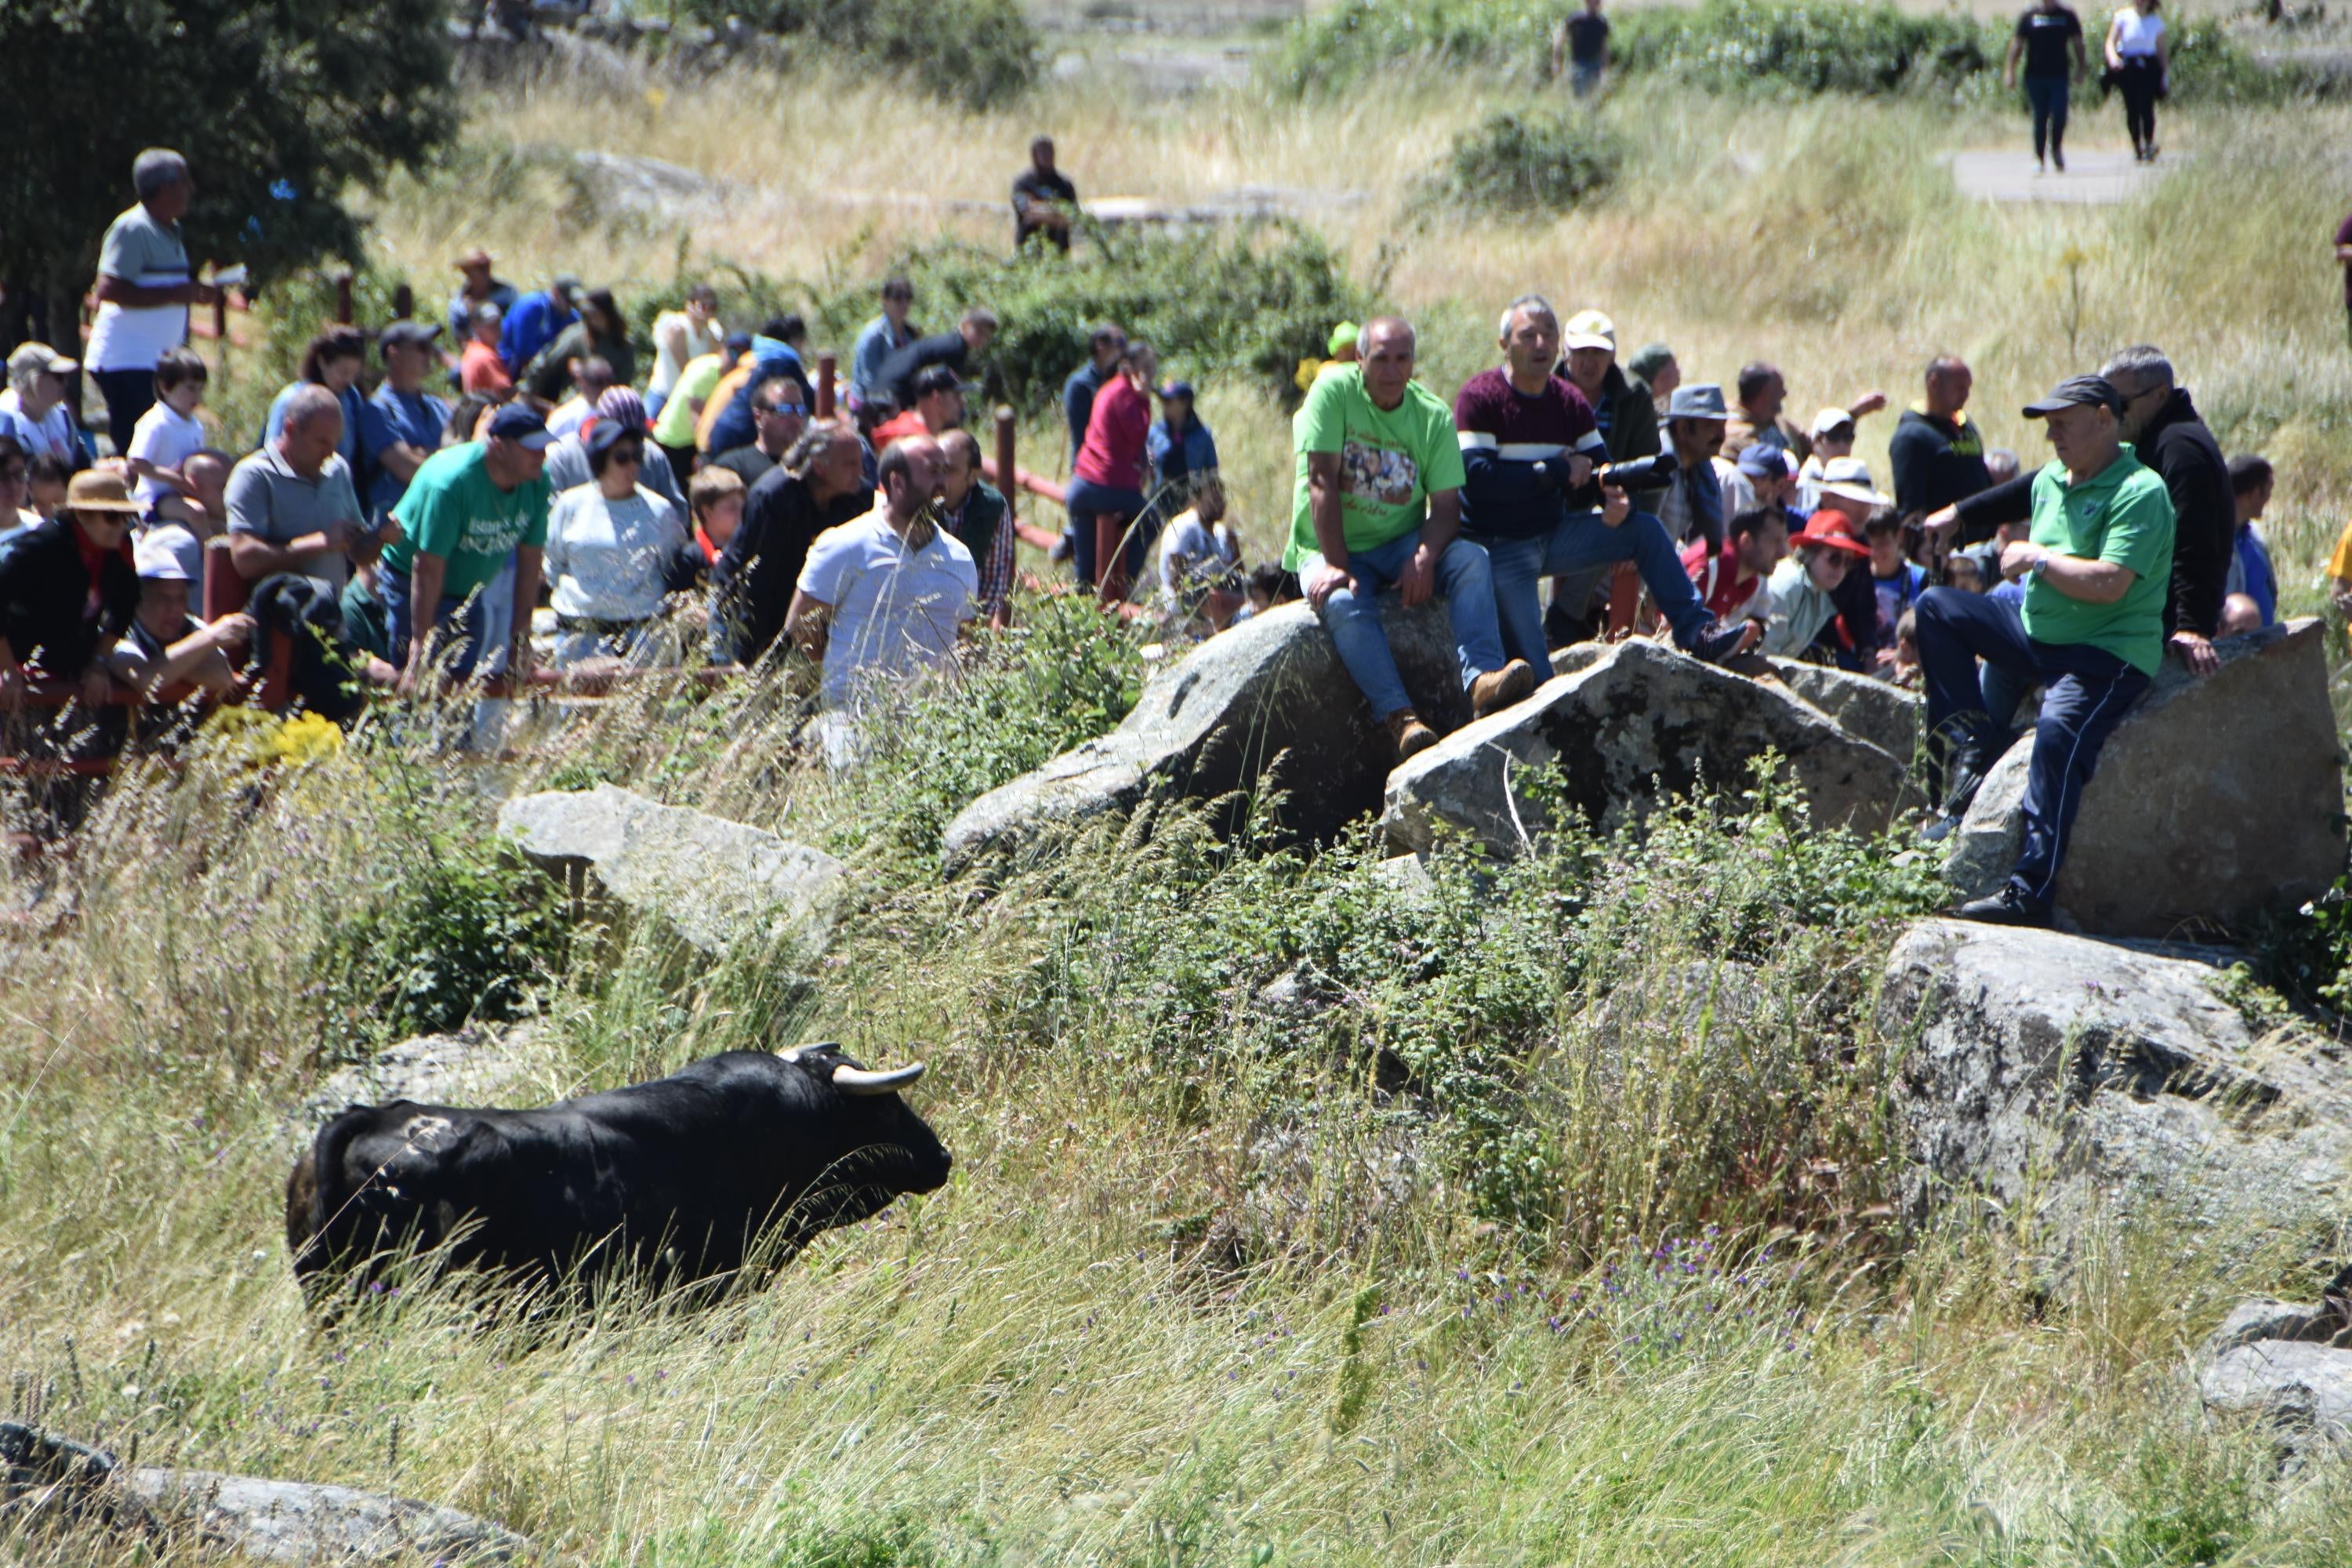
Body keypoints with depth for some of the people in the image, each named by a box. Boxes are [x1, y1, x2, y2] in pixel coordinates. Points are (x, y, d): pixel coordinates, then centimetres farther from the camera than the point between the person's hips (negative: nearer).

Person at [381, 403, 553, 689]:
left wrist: (521, 635, -5)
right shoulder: (451, 480, -30)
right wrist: (421, 643, -28)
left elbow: (529, 559, -4)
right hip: (409, 582, -6)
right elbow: (428, 567, -29)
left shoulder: (538, 483, -12)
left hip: (469, 594, 6)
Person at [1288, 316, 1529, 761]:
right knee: (1345, 605, -34)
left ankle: (1482, 679, -40)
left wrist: (1425, 556, -26)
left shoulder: (1433, 416, 1)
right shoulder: (1333, 392, -9)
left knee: (1472, 560, -23)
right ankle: (1397, 716, -41)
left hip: (1402, 544, 3)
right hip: (1331, 546, -3)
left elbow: (1446, 507, -4)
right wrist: (1335, 566, -25)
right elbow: (1322, 481, -16)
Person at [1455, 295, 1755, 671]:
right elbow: (1475, 476, -24)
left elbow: (1600, 472, 4)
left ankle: (1697, 633, -3)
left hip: (1554, 534, 6)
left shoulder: (1569, 402, 7)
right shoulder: (1480, 397, -12)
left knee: (1646, 530, -6)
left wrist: (1617, 502, -22)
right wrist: (1558, 471, -20)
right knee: (1534, 675, -22)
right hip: (1500, 548, -6)